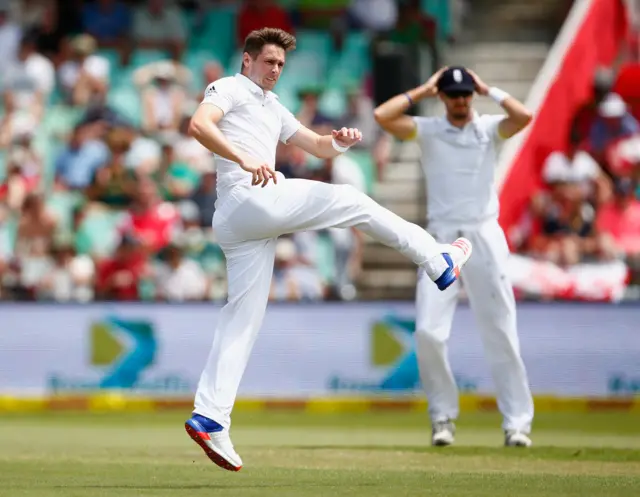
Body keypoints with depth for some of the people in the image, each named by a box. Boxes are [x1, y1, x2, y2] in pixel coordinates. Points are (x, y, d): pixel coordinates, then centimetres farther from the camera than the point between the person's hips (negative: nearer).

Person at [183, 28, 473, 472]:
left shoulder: (274, 109, 31)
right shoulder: (229, 89, 4)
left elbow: (318, 147, 27)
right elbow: (198, 124, -16)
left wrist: (339, 142, 3)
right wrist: (245, 159, -29)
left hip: (235, 224, 9)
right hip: (251, 199, -9)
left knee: (243, 320, 3)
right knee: (352, 201, 2)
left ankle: (208, 417, -4)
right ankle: (439, 262, 13)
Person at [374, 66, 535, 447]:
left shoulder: (490, 128, 5)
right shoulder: (427, 130, 7)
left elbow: (524, 116, -15)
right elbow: (382, 115, -7)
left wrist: (489, 90, -2)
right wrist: (423, 90, 2)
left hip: (485, 237, -1)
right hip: (441, 240, 1)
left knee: (501, 332, -4)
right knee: (428, 332, -8)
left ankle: (517, 421, 1)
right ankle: (443, 416, 8)